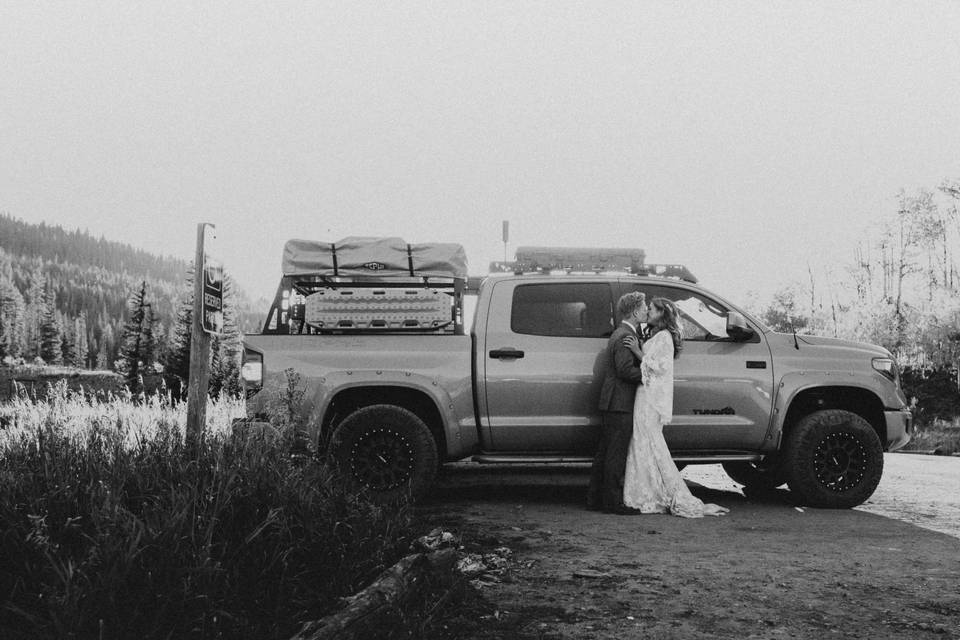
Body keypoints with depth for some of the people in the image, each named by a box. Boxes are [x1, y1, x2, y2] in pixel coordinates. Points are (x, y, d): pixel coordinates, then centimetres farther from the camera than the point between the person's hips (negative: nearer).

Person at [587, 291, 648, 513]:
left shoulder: (621, 333, 18)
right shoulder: (625, 337, -15)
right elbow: (625, 370, -23)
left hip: (612, 403, 10)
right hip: (620, 403, -10)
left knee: (605, 452, 13)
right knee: (616, 454, -5)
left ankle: (595, 498, 18)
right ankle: (613, 501, -1)